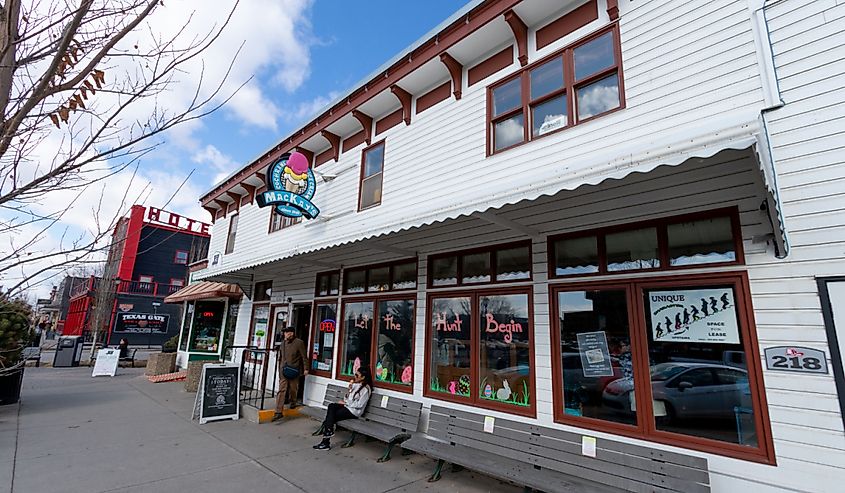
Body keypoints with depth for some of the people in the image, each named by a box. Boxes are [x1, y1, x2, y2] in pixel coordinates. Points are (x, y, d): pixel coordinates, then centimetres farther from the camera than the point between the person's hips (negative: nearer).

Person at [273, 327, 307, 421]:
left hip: (294, 370, -4)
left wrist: (305, 369, -8)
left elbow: (304, 357, -7)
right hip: (283, 370, 4)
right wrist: (280, 369, 21)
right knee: (281, 390, -3)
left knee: (293, 388, 11)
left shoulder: (299, 342, -9)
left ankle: (293, 403, 38)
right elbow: (280, 357, 19)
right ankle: (279, 412, -3)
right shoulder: (283, 343, 9)